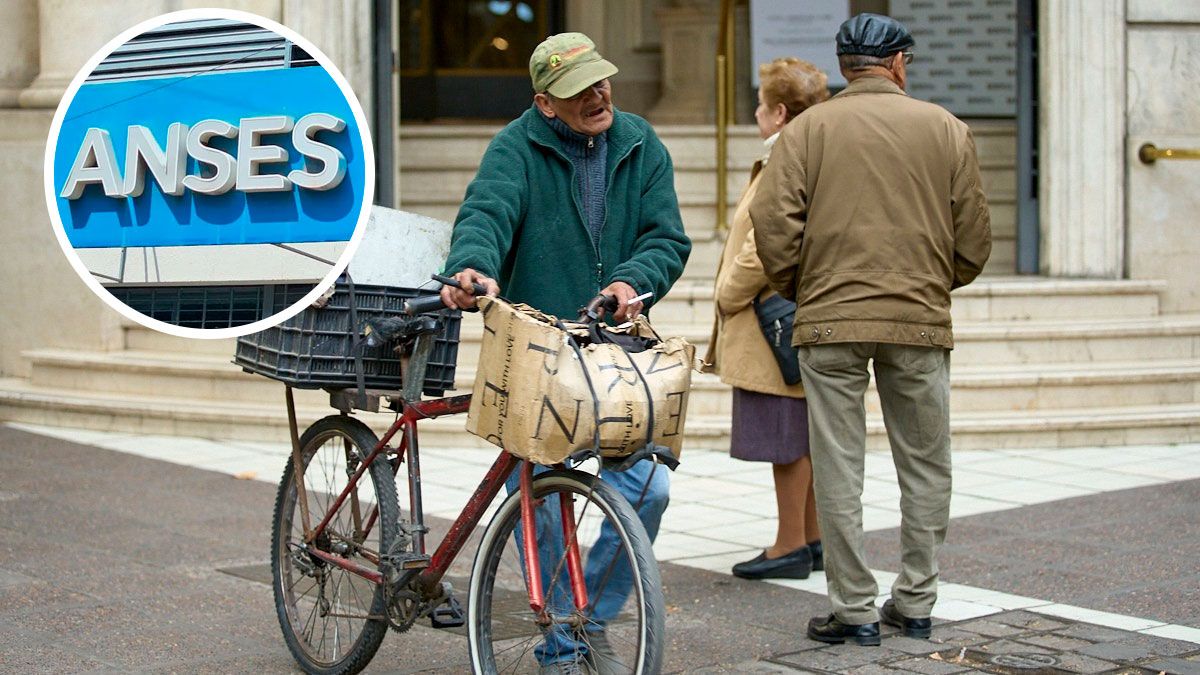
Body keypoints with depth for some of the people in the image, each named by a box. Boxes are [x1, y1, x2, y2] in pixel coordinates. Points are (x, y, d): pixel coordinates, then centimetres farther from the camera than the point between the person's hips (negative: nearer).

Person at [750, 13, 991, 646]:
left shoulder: (806, 129, 3)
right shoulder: (946, 129, 6)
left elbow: (773, 222, -5)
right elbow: (974, 233, 6)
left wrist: (798, 291, 10)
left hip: (829, 319, -1)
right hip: (921, 320, 1)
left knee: (838, 469, 4)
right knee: (925, 466, 13)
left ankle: (854, 609, 7)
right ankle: (914, 602, 18)